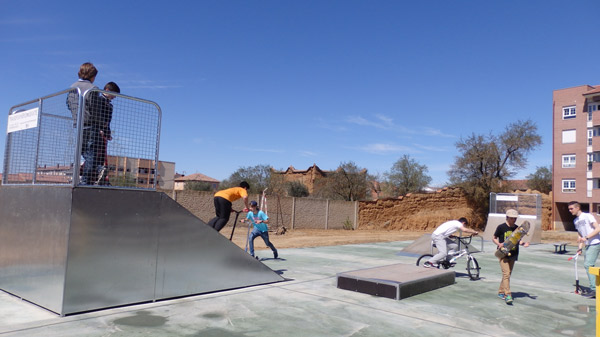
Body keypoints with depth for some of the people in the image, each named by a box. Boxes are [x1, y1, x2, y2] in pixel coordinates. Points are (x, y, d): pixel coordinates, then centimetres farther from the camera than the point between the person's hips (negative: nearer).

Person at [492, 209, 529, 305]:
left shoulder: (517, 228, 6)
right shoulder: (501, 227, -7)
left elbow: (518, 240, 17)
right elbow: (494, 238, 2)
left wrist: (523, 243, -3)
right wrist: (499, 244, -17)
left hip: (513, 254, 5)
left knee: (508, 274, 12)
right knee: (506, 274, -14)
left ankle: (501, 292, 26)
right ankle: (508, 295, -14)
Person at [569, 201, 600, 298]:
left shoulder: (587, 216, -9)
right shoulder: (576, 221, 14)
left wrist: (586, 237, -23)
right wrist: (580, 248, 8)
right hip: (588, 245, 9)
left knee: (588, 265, -14)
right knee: (586, 265, 10)